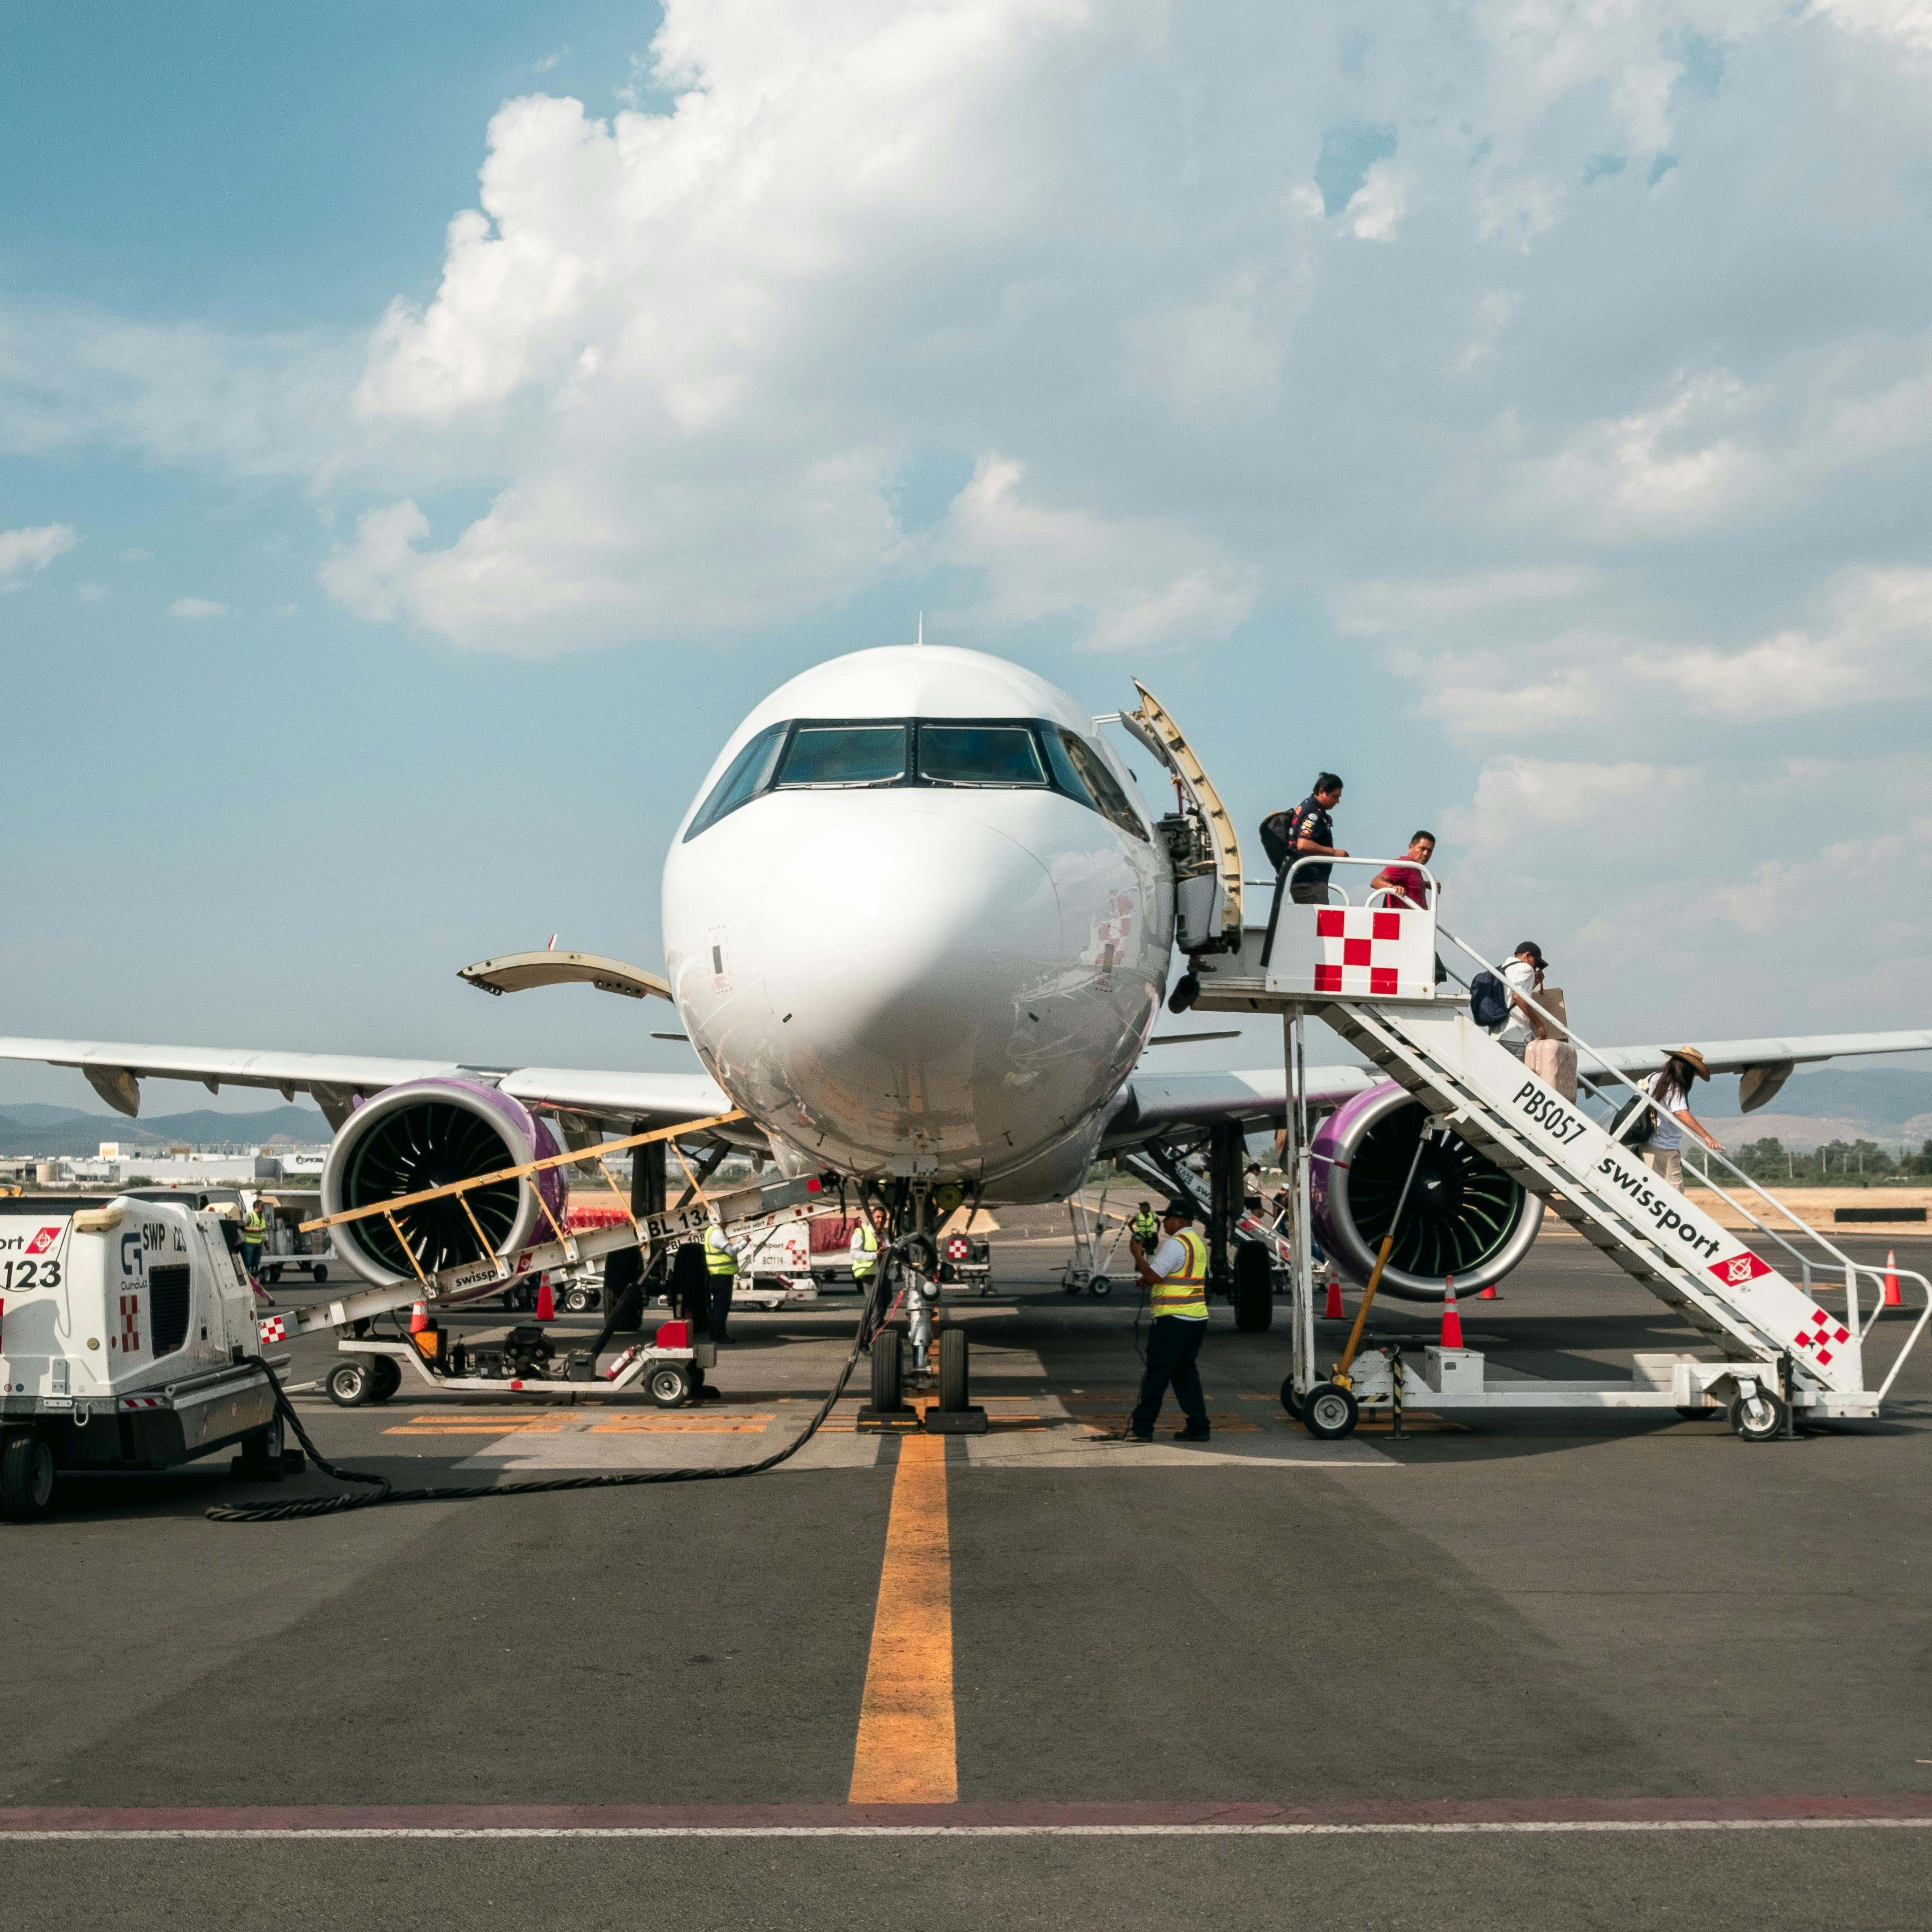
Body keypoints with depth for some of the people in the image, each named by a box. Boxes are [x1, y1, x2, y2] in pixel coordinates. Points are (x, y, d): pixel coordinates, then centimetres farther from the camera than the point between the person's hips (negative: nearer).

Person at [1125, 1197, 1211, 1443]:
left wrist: (1138, 1255, -4)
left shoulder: (1175, 1244, -15)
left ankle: (1142, 1427, 2)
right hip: (1198, 1317, 9)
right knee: (1185, 1372, 13)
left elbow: (1153, 1275, -17)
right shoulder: (1199, 1243, 16)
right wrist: (1150, 1280, 13)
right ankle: (1197, 1427, 8)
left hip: (1173, 1319, -9)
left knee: (1157, 1373, -2)